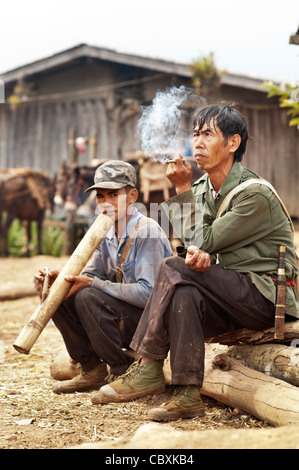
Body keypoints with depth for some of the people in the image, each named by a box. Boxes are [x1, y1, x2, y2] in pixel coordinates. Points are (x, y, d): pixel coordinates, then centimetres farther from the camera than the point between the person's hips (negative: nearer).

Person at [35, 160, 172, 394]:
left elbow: (147, 293, -26)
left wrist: (92, 284, -26)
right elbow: (91, 275, 10)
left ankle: (125, 373, -14)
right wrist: (59, 278, -12)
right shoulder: (107, 234, 6)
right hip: (123, 319, 8)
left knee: (89, 296, -28)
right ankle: (92, 370, 4)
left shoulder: (147, 231, -18)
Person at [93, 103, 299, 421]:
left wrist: (182, 190, -15)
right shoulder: (201, 189, 9)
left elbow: (203, 240, -17)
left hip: (268, 297, -7)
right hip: (230, 296, 7)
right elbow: (193, 246, 3)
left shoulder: (256, 195, -16)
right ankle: (187, 396, -27)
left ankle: (148, 369, -19)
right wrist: (198, 254, -22)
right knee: (184, 293, -26)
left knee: (174, 269, -23)